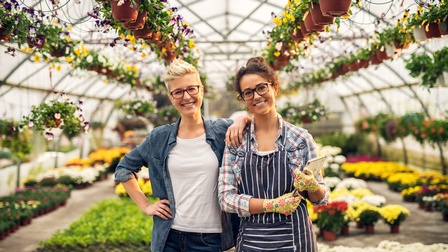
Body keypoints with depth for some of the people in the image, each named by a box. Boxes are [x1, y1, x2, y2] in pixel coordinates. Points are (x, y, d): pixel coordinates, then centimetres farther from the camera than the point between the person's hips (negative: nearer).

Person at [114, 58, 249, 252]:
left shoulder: (222, 130, -2)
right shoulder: (159, 137, 2)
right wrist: (145, 206, 6)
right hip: (169, 236, 1)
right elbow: (124, 169, 14)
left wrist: (242, 119, -12)